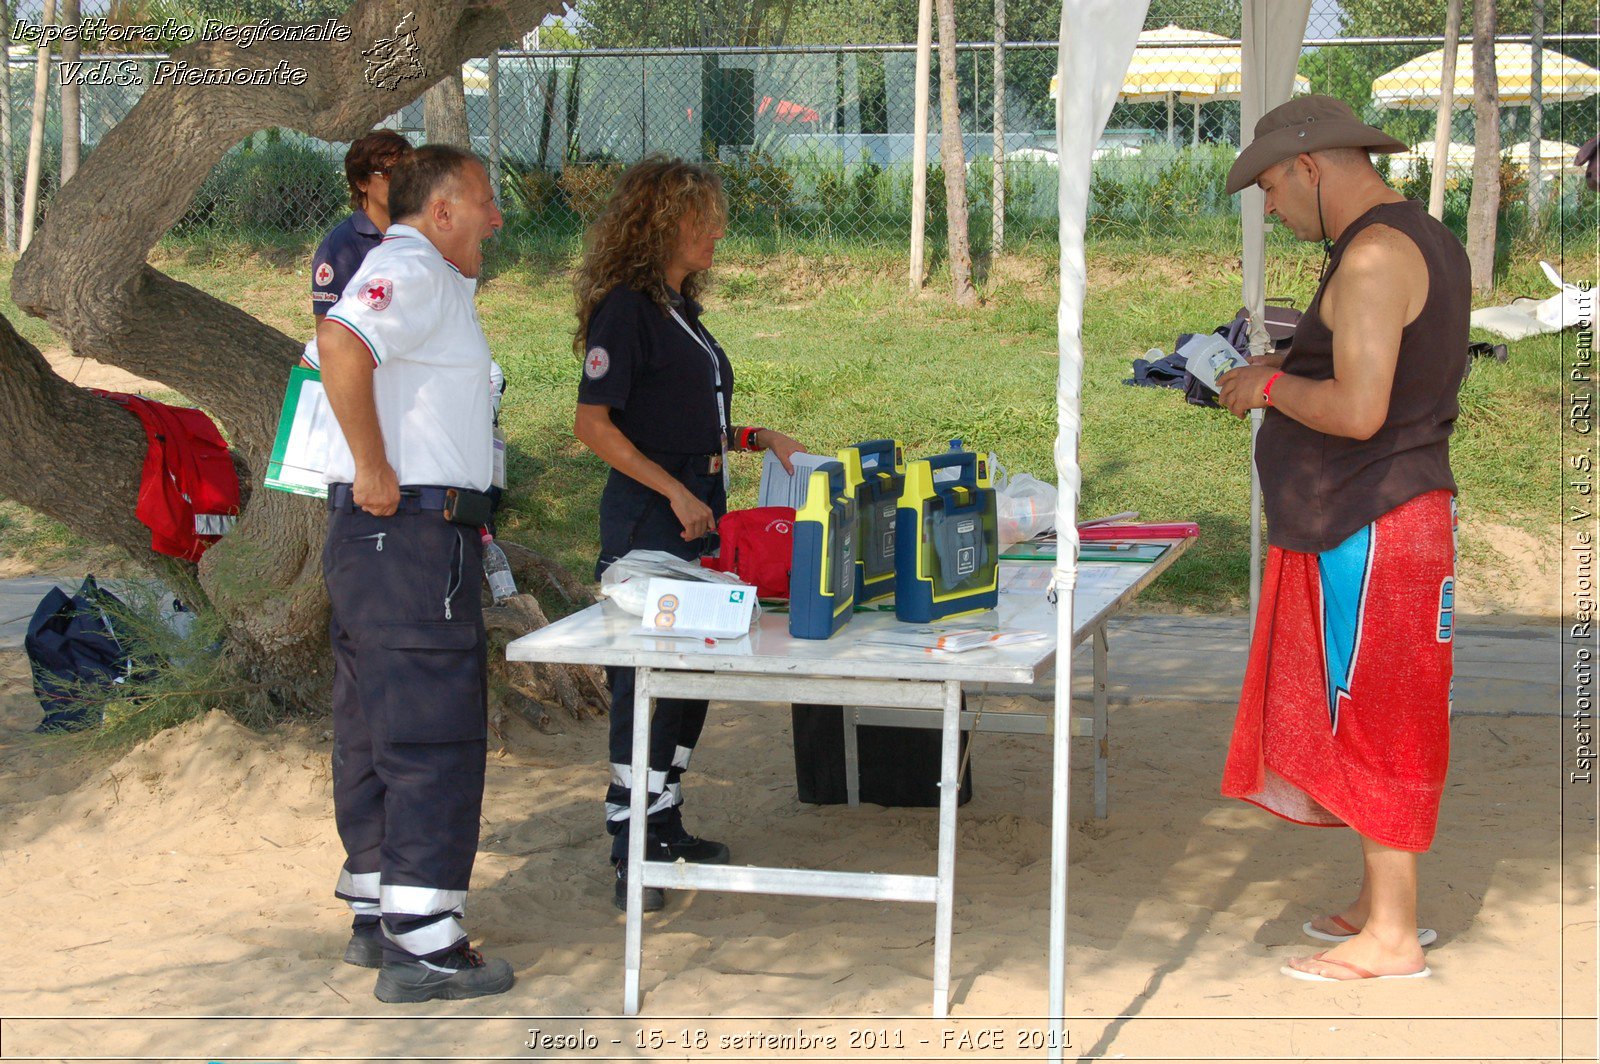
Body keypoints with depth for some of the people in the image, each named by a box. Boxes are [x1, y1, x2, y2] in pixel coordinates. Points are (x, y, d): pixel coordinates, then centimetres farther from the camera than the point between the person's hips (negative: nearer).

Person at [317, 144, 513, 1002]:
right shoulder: (412, 271, -12)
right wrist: (374, 468, -25)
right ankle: (421, 947, -9)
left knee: (379, 731, 15)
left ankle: (379, 918, 23)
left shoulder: (424, 279, 21)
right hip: (411, 527, -11)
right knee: (434, 737, -10)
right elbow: (341, 342, -30)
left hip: (374, 536, 11)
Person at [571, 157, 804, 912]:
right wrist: (676, 492, -20)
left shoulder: (679, 310, 15)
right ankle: (630, 855, -1)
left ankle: (664, 826, 27)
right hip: (647, 529, -9)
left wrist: (759, 439, 11)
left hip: (694, 521, 9)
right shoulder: (626, 308, -12)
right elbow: (594, 425, -18)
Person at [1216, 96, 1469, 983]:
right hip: (1387, 514, 10)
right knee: (1366, 721, 16)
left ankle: (1391, 937, 4)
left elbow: (1358, 410, -27)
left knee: (1371, 723, -3)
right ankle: (1380, 903, 25)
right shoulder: (1426, 243, 14)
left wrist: (1271, 387, -11)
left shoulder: (1373, 258, -19)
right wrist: (1287, 375, 15)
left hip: (1366, 532, -10)